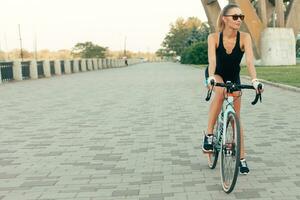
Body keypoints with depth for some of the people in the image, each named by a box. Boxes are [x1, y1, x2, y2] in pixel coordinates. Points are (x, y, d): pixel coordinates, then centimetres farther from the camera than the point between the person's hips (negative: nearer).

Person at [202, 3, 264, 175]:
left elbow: (250, 60, -35)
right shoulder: (214, 37, -25)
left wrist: (255, 80, -52)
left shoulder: (244, 37, -23)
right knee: (220, 92, -38)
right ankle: (209, 135, -24)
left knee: (236, 116, 2)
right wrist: (211, 78, -57)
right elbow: (212, 60, -39)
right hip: (216, 75, -2)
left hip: (233, 77, 2)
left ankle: (241, 157, 13)